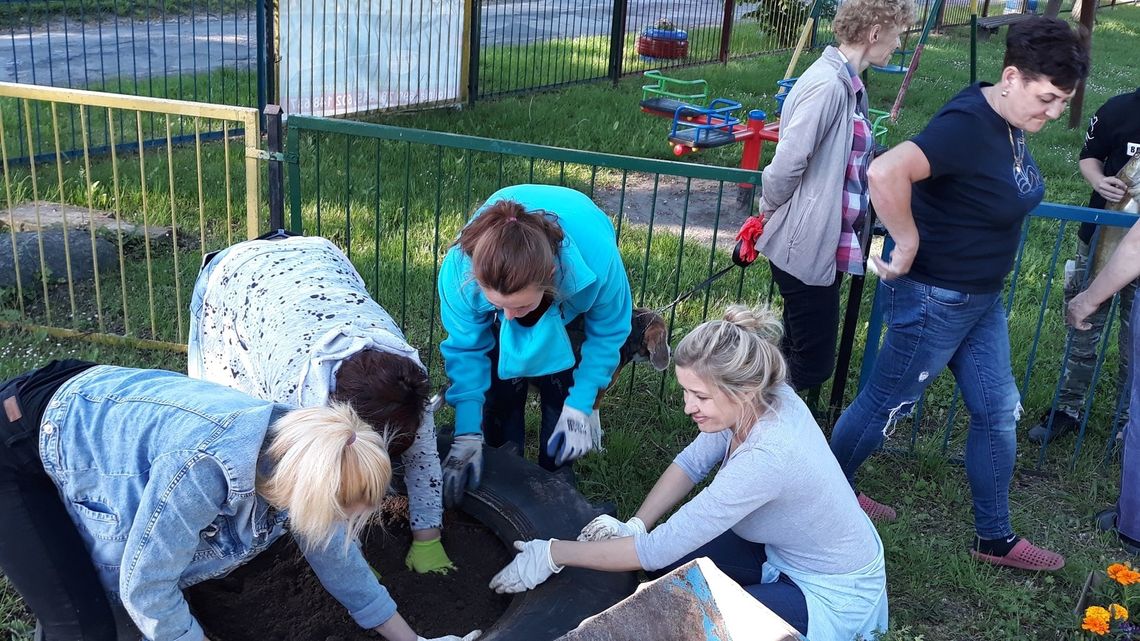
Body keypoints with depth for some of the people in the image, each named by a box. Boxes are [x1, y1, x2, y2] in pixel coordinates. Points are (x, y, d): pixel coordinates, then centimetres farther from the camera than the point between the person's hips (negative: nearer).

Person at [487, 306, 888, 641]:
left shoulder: (767, 456, -39)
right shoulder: (760, 397, -18)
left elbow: (657, 550, -34)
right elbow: (692, 462, -2)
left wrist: (554, 555, -26)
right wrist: (633, 527, -15)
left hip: (830, 595, -7)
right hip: (784, 548, 7)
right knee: (669, 545, -2)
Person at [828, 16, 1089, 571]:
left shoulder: (1010, 123, 2)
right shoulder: (968, 125, -26)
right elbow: (885, 172, -41)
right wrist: (908, 245, -29)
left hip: (980, 297, 9)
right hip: (933, 300, -9)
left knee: (998, 411, 15)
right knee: (885, 405, 8)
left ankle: (995, 537, 30)